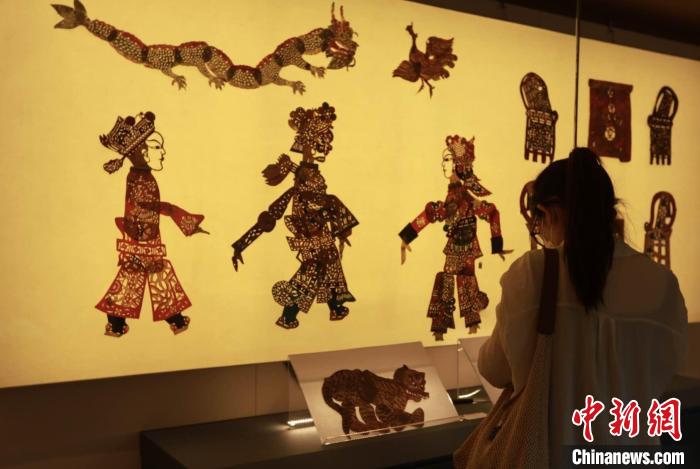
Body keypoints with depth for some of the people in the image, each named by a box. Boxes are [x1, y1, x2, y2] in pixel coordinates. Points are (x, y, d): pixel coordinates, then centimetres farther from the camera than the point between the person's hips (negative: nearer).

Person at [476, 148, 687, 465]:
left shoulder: (531, 274, -19)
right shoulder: (660, 283, -13)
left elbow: (496, 371, -6)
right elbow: (660, 373, 2)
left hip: (548, 450, -2)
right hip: (626, 449, 2)